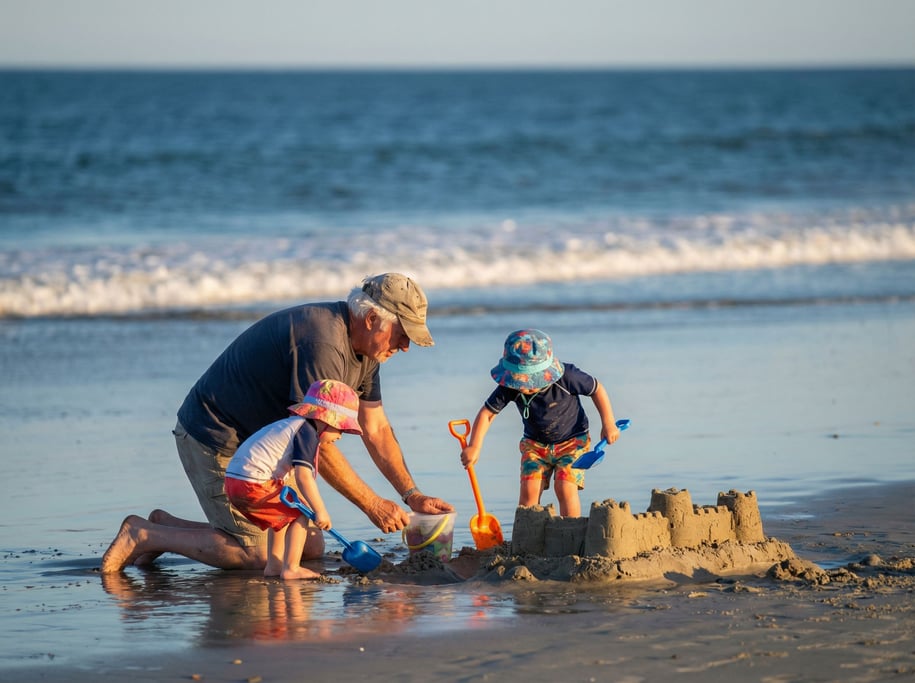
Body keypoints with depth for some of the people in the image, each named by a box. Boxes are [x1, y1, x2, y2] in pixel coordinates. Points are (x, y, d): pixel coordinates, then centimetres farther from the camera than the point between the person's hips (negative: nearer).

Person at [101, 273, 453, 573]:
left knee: (311, 547, 5)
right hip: (218, 437, -10)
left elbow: (376, 429, 9)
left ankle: (168, 527, 13)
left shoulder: (363, 347, 3)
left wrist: (412, 495, 0)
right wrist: (372, 504, -23)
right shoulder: (322, 343, -29)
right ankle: (144, 534, -1)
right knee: (255, 555, -16)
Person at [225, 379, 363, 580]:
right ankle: (291, 568, -5)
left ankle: (274, 565, 27)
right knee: (300, 516, -1)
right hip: (253, 486, -10)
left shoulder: (289, 425, 23)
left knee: (283, 515, 26)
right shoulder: (307, 432, -9)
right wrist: (320, 511, -14)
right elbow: (303, 476, -18)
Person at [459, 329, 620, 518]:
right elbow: (487, 413, -16)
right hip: (535, 443, 3)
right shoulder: (510, 388, -22)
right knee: (529, 489, -11)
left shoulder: (568, 377, -29)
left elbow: (597, 389, -11)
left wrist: (608, 424, -10)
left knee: (565, 488, -18)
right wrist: (473, 447, -27)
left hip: (572, 440, -3)